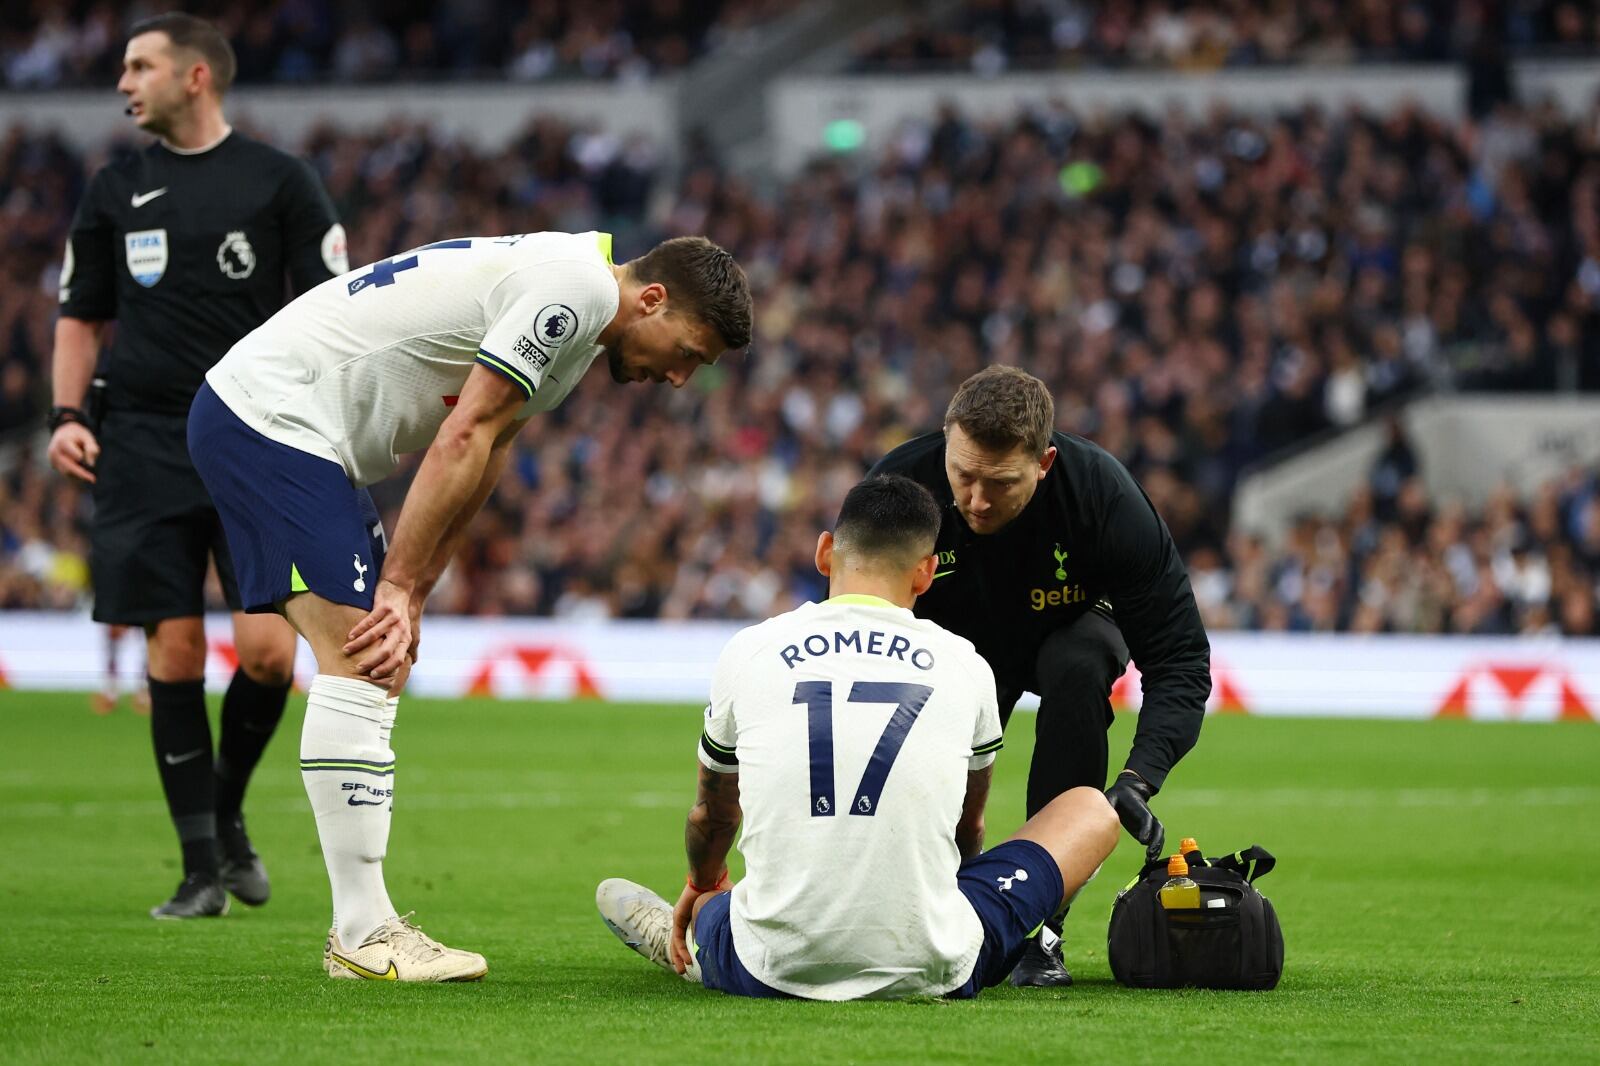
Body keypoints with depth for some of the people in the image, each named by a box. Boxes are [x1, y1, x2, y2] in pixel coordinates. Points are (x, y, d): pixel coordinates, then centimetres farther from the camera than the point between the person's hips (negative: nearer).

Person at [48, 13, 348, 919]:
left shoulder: (279, 181, 3)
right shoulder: (117, 190, 12)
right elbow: (82, 317, 18)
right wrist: (67, 415, 3)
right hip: (145, 445, 2)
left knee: (268, 650, -11)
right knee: (175, 650, -4)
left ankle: (228, 811, 17)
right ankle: (202, 868, 3)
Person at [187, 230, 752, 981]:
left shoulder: (576, 320, 15)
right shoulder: (577, 287, -18)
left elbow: (484, 456, 12)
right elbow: (461, 440, -19)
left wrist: (410, 597, 4)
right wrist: (400, 587, -14)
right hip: (268, 413, -11)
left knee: (379, 671, 9)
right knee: (359, 665, -14)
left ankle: (360, 928, 10)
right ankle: (364, 934, -13)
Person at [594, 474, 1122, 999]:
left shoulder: (747, 654, 4)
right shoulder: (965, 666, 4)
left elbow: (714, 813, 24)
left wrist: (701, 889, 49)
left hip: (772, 973, 1)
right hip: (930, 972, -1)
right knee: (1090, 809, 21)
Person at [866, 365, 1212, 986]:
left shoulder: (1101, 495, -35)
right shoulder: (901, 487, -34)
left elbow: (1179, 659, -31)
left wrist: (1138, 779, -46)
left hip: (1066, 633, -1)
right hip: (954, 644, 1)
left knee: (1078, 668, -35)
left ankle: (1039, 930, -26)